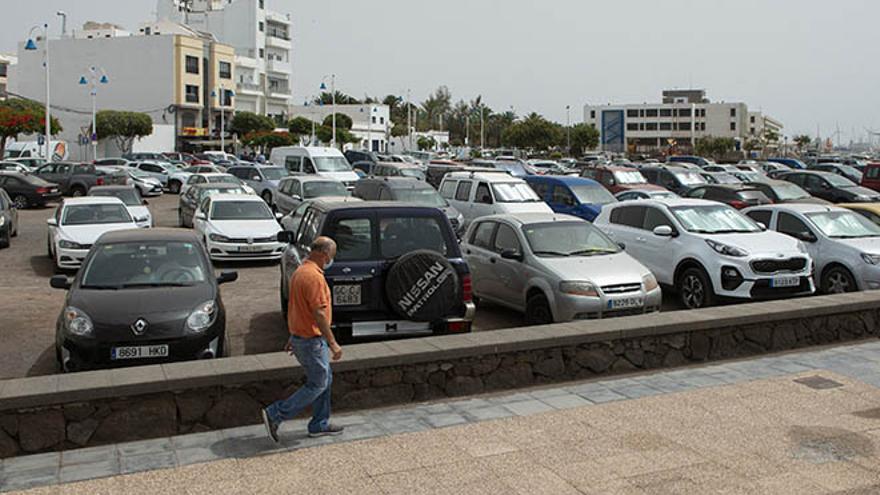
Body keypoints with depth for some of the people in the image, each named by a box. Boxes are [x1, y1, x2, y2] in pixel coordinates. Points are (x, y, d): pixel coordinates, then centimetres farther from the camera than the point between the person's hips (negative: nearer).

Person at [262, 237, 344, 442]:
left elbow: (294, 307, 17)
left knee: (325, 378, 17)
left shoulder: (300, 271, 11)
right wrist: (333, 343, -21)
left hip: (300, 336, 10)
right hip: (311, 340, -10)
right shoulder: (314, 276, -22)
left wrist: (293, 337, 23)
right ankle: (275, 414, 2)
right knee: (317, 384, 0)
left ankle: (320, 425, 24)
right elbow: (319, 313, -25)